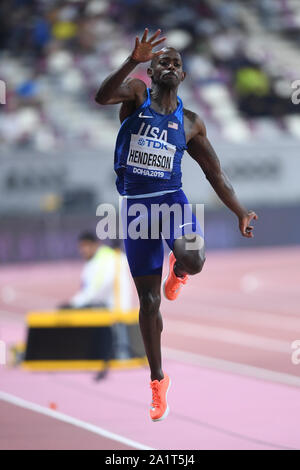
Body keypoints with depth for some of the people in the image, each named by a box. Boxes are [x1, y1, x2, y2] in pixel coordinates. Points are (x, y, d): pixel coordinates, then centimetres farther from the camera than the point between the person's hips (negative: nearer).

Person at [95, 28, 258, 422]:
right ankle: (158, 381, 20)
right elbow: (102, 96, -22)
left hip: (172, 198, 1)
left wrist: (240, 212, 8)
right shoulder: (136, 94, 0)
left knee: (193, 260, -32)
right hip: (135, 205, -1)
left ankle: (178, 269, 10)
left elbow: (214, 171, 14)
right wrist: (133, 61, -35)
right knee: (148, 300, 4)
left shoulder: (190, 123, 8)